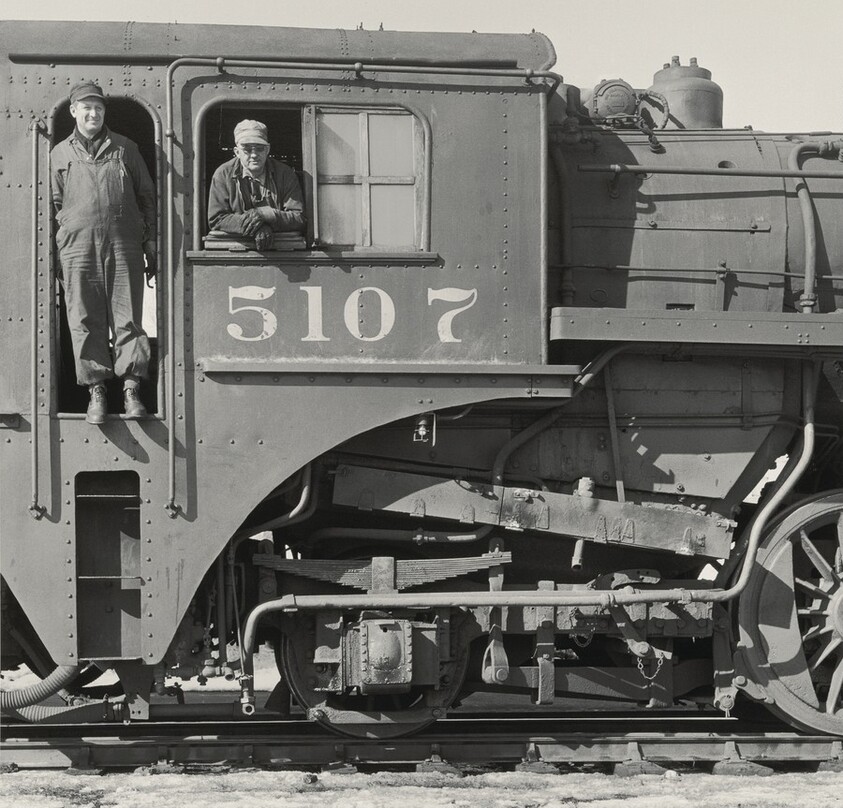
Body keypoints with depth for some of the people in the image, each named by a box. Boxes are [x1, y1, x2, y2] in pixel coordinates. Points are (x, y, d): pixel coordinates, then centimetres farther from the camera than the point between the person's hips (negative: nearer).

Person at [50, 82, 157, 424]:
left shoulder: (125, 149, 12)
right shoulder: (60, 154, 13)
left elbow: (147, 197, 14)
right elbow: (54, 204, 15)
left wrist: (150, 244, 8)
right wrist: (53, 255, 7)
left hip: (124, 245, 0)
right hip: (77, 247, 0)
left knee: (127, 319, -3)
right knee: (85, 322, -1)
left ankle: (131, 390, -1)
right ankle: (96, 392, 4)